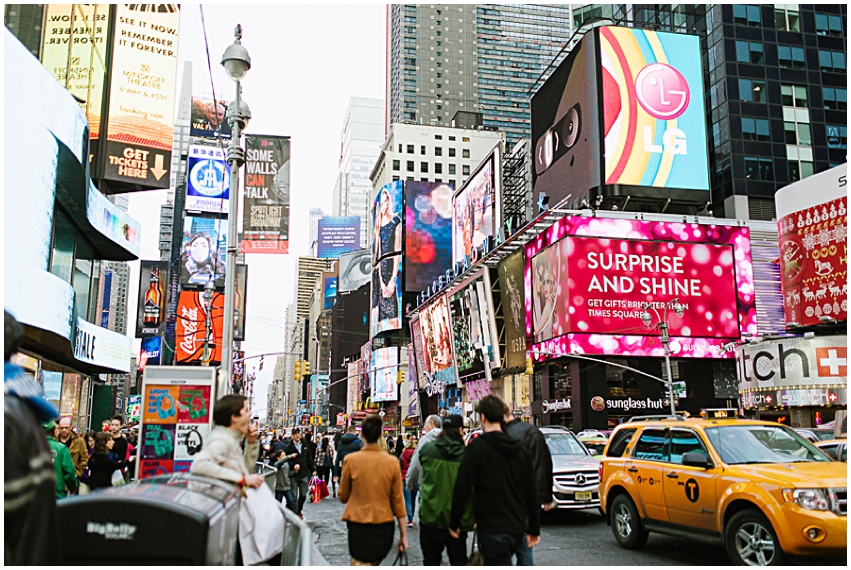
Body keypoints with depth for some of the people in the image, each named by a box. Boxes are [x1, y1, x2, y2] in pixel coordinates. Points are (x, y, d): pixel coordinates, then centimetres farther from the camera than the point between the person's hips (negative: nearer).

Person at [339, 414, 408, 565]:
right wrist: (403, 532, 7)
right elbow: (398, 500, 0)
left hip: (358, 524, -2)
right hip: (384, 525, 3)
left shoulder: (350, 460, -8)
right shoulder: (392, 462, -5)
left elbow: (343, 497, 3)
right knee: (374, 564, 22)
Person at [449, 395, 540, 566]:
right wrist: (534, 528, 20)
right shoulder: (519, 448, 10)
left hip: (492, 528, -7)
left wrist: (454, 523, -1)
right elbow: (530, 492, 13)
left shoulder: (477, 447, -10)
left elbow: (462, 489, -12)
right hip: (517, 527, 7)